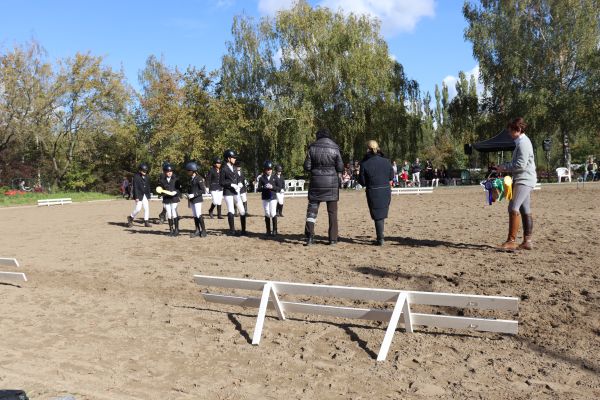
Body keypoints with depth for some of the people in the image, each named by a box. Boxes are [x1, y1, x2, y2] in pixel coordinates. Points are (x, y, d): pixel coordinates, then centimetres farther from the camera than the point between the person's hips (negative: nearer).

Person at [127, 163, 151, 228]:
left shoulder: (146, 176, 9)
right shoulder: (136, 176, -10)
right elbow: (135, 187, -13)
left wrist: (148, 196, 12)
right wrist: (136, 197, -17)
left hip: (145, 195, 6)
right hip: (139, 195, -6)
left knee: (147, 208, 2)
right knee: (138, 208, -8)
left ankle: (146, 221, 8)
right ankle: (131, 218, 16)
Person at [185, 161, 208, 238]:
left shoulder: (199, 179, -12)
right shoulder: (191, 179, 11)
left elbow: (203, 190, -16)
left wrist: (194, 195, -19)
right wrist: (188, 196, 13)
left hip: (197, 199, -8)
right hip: (192, 200, 8)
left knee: (199, 215, -9)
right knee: (194, 215, 9)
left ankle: (203, 230, 1)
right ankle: (197, 231, 15)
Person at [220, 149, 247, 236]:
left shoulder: (234, 168, 13)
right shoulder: (224, 169, -7)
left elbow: (238, 178, 19)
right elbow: (221, 182, -9)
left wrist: (240, 183, -2)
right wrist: (231, 184, -18)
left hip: (236, 192, 6)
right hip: (228, 193, -6)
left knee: (242, 211, 3)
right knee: (231, 212, -2)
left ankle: (243, 230, 12)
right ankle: (232, 230, 13)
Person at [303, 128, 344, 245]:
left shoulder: (312, 148, -2)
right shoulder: (335, 148, -3)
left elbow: (307, 167, -3)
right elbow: (340, 168, -3)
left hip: (316, 182, 0)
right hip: (332, 183, 0)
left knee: (312, 209, 7)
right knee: (332, 212, 8)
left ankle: (309, 235, -5)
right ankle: (333, 238, 10)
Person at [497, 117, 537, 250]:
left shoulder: (523, 143, -13)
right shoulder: (522, 142, 19)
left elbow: (521, 164, -20)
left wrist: (504, 168, -12)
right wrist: (506, 168, 13)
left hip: (524, 180, -11)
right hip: (523, 180, 11)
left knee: (513, 208, -16)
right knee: (525, 211, 10)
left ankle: (511, 241, -17)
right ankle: (527, 241, 13)